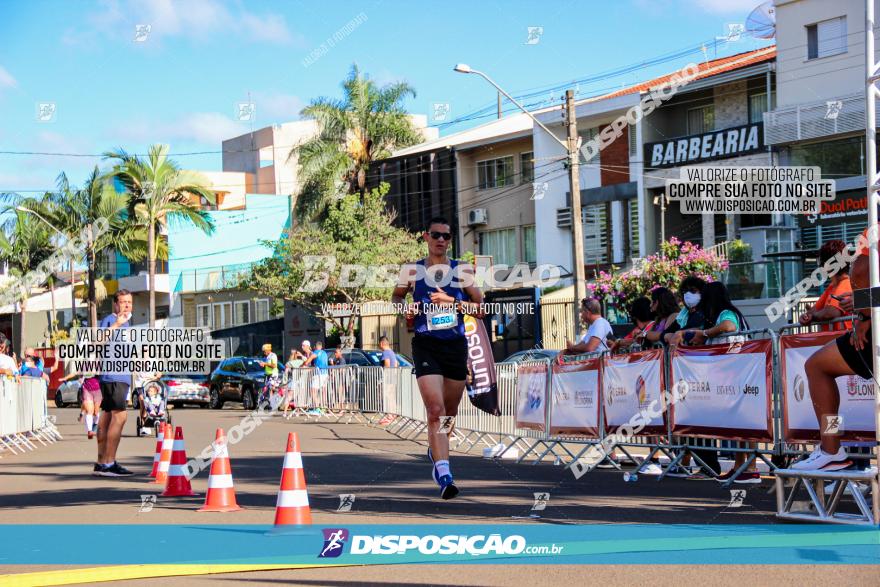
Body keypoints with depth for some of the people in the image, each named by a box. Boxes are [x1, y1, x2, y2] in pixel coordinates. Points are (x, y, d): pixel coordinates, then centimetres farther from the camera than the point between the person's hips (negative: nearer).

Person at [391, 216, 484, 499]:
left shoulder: (462, 271, 5)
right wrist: (405, 308, 0)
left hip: (456, 345, 3)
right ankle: (443, 473, -23)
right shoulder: (413, 271, 4)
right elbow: (396, 296, 22)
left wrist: (452, 302, -12)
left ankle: (435, 449, 45)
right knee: (436, 410, -17)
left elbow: (481, 309, 2)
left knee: (450, 412, 16)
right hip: (426, 345, -3)